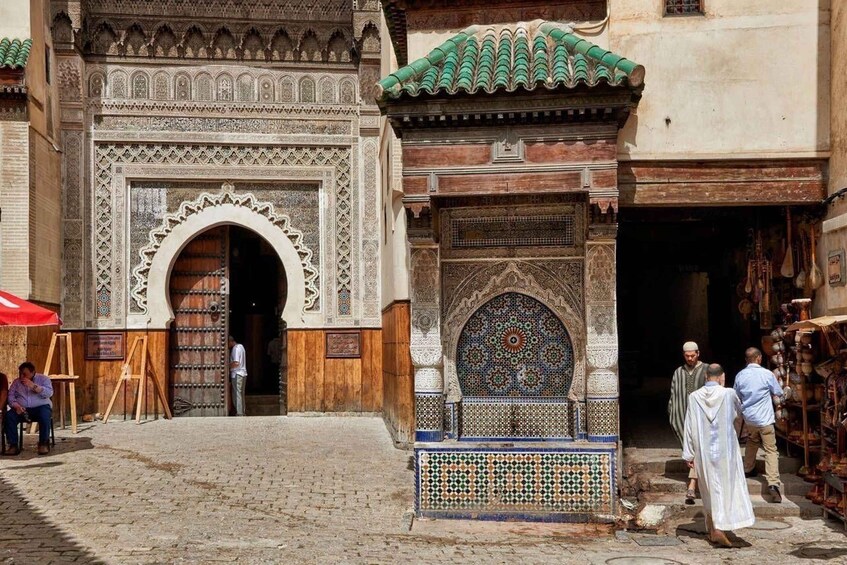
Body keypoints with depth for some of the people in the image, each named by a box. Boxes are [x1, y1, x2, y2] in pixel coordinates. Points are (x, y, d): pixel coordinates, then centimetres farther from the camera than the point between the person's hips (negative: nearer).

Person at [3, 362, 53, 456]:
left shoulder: (43, 379, 5)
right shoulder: (17, 382, 15)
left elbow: (49, 393, -11)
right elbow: (10, 395, 4)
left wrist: (33, 386, -20)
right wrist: (16, 405, -17)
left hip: (40, 407, -3)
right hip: (22, 409, 3)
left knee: (44, 415, -36)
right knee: (9, 416, -27)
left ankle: (44, 443, -19)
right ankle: (13, 445, -20)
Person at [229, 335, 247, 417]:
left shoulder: (236, 348, -15)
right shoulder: (240, 346, 15)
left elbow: (236, 363, -24)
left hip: (237, 374, -10)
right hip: (243, 373, 10)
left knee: (237, 394, -6)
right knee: (241, 394, 15)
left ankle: (239, 413, -5)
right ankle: (242, 412, 20)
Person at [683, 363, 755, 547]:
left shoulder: (694, 397, -6)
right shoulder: (729, 394, -9)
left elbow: (690, 427, -3)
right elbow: (739, 414, 13)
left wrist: (688, 454, 4)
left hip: (703, 451, 2)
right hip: (725, 449, -2)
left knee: (710, 490, 14)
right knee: (727, 487, 2)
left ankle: (712, 530, 19)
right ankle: (719, 528, -13)